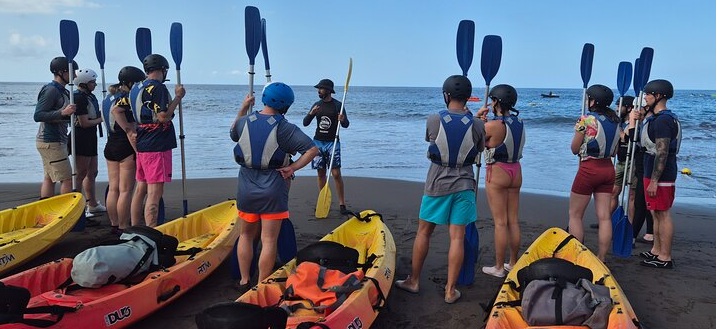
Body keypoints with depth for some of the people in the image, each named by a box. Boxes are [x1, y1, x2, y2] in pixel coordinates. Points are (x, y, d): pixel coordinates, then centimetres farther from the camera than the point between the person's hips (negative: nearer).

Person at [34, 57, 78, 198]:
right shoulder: (51, 90, -14)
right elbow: (37, 116, -21)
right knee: (67, 179, -9)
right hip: (50, 142, -10)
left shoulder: (62, 91, 15)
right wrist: (63, 112, -29)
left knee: (49, 178, 12)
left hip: (56, 140, 10)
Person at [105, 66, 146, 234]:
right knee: (126, 190, -4)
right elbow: (129, 130, -21)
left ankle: (114, 225, 19)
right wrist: (139, 152, -20)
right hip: (125, 148, -9)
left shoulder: (109, 99, 14)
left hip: (110, 147, 9)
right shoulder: (125, 100, -14)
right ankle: (123, 228, 0)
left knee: (113, 189, 11)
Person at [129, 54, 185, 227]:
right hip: (157, 147, -9)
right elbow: (163, 117, -19)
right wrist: (178, 97, -10)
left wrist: (131, 132, 16)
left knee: (140, 189, 15)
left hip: (141, 146, 10)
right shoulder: (158, 88, -13)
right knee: (154, 193, -8)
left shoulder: (136, 88, 15)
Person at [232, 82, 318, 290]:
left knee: (246, 234, 20)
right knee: (269, 240, 3)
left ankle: (244, 281, 25)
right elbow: (313, 149, -18)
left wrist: (243, 110, 25)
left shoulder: (244, 122, 1)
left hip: (246, 189, 4)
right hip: (273, 192, -4)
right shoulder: (284, 128, -11)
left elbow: (233, 135, 25)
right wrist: (293, 167, -11)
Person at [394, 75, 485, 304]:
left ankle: (414, 281, 24)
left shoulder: (433, 120, -11)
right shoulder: (477, 124, -8)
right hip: (464, 186, 1)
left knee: (423, 232, 14)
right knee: (457, 237, 5)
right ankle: (450, 290, 11)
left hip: (437, 184, -1)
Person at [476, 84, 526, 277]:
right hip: (515, 171, 7)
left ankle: (499, 267, 8)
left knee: (500, 222, -1)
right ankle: (513, 263, 24)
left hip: (497, 172, -7)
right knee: (513, 221, 13)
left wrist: (477, 118, 2)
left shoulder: (493, 125, -18)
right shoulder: (519, 123, 3)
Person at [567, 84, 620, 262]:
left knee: (575, 214, 5)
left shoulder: (586, 119, -10)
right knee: (604, 216, 6)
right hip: (608, 169, 6)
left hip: (588, 169, -6)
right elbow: (615, 152, 15)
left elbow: (574, 149, -4)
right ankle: (601, 259, 11)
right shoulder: (616, 121, 9)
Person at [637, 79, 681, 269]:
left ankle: (665, 258, 1)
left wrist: (654, 181, -23)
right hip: (654, 174, 11)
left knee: (662, 214, -5)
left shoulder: (662, 120, -18)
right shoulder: (657, 118, 15)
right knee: (657, 213, 16)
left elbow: (662, 153, -23)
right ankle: (656, 251, 26)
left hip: (660, 175, -11)